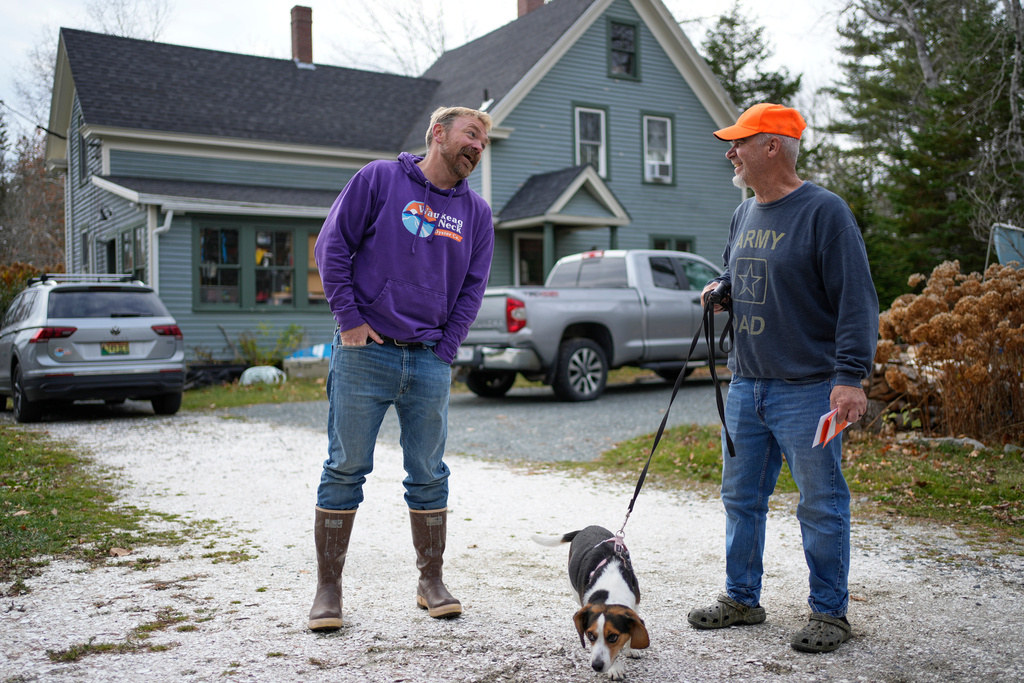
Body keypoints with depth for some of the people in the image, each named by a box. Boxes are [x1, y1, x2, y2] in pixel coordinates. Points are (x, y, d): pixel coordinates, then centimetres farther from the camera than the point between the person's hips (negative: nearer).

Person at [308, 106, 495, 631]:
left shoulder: (476, 212, 12)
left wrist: (445, 348, 3)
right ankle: (328, 588, 12)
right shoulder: (379, 179, 1)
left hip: (429, 361, 4)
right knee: (345, 469, 1)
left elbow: (472, 288, 13)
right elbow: (332, 246, -1)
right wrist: (349, 318, -7)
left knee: (429, 475, 8)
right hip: (364, 352, -3)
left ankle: (431, 581, 22)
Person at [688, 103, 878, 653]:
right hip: (746, 386, 8)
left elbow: (856, 299, -14)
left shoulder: (824, 211, -10)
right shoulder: (744, 215, 13)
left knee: (821, 506, 4)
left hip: (808, 390, -7)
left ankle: (829, 612, 18)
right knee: (741, 498, 14)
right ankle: (742, 598, 28)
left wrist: (851, 375, -21)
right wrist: (721, 289, 6)